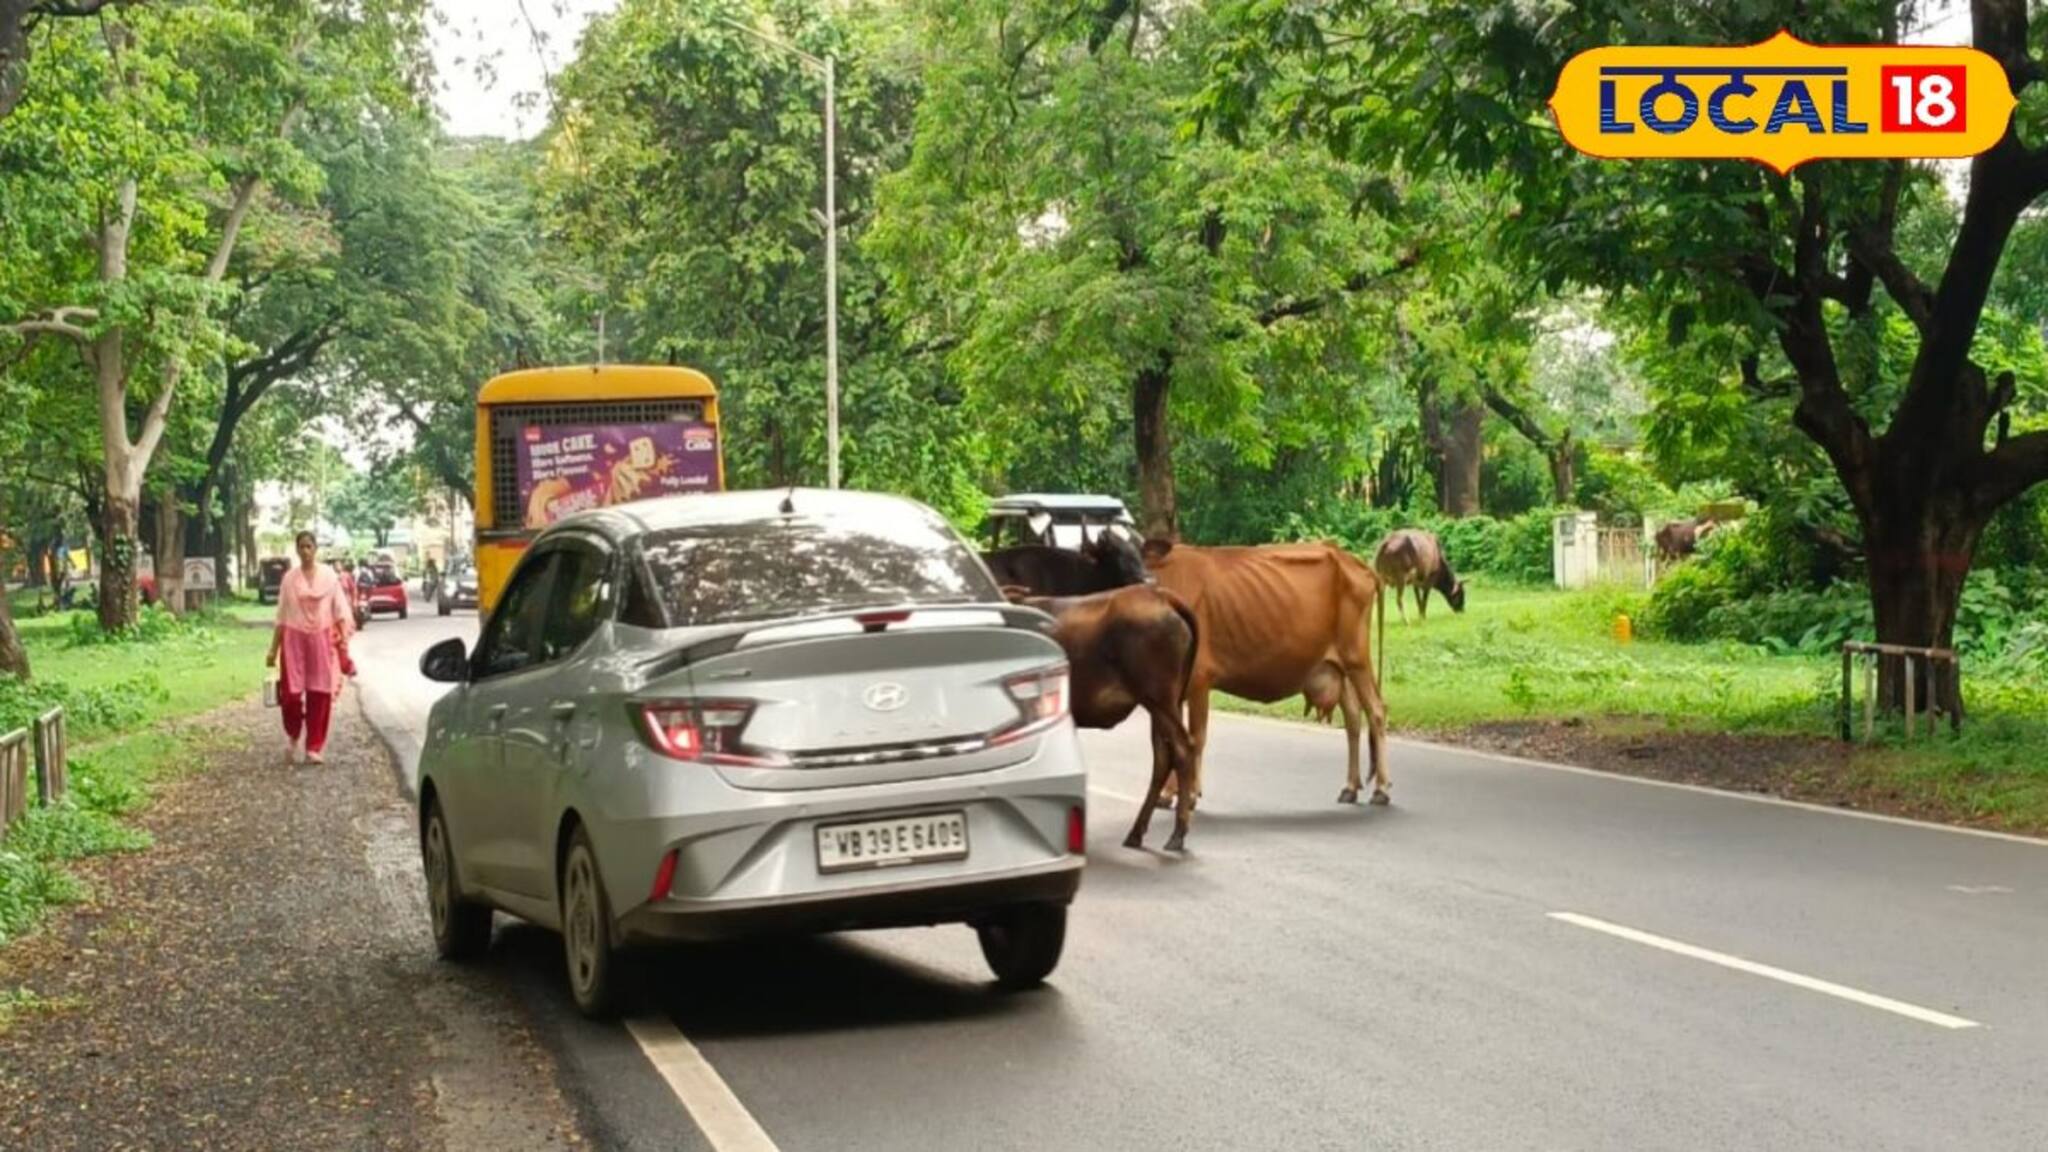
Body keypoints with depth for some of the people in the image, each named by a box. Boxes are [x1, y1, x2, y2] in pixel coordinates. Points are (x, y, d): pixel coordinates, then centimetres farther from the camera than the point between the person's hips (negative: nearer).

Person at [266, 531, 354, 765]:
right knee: (290, 692, -9)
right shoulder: (289, 579, 4)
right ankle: (292, 737, 19)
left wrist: (344, 639, -4)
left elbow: (340, 611, 6)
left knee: (320, 694, -1)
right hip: (295, 638, 0)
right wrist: (274, 649, 6)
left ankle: (314, 747, 9)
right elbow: (282, 616, 7)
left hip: (322, 638, 1)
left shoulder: (329, 576, 4)